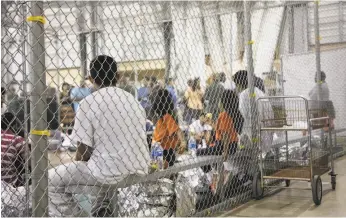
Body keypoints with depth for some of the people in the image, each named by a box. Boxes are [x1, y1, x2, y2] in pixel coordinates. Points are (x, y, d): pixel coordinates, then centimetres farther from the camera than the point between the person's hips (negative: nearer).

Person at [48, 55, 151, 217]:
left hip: (111, 172, -6)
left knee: (52, 179, 11)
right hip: (138, 171, 6)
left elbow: (84, 150, -9)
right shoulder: (133, 101, 11)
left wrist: (76, 163, 14)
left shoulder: (89, 102, -7)